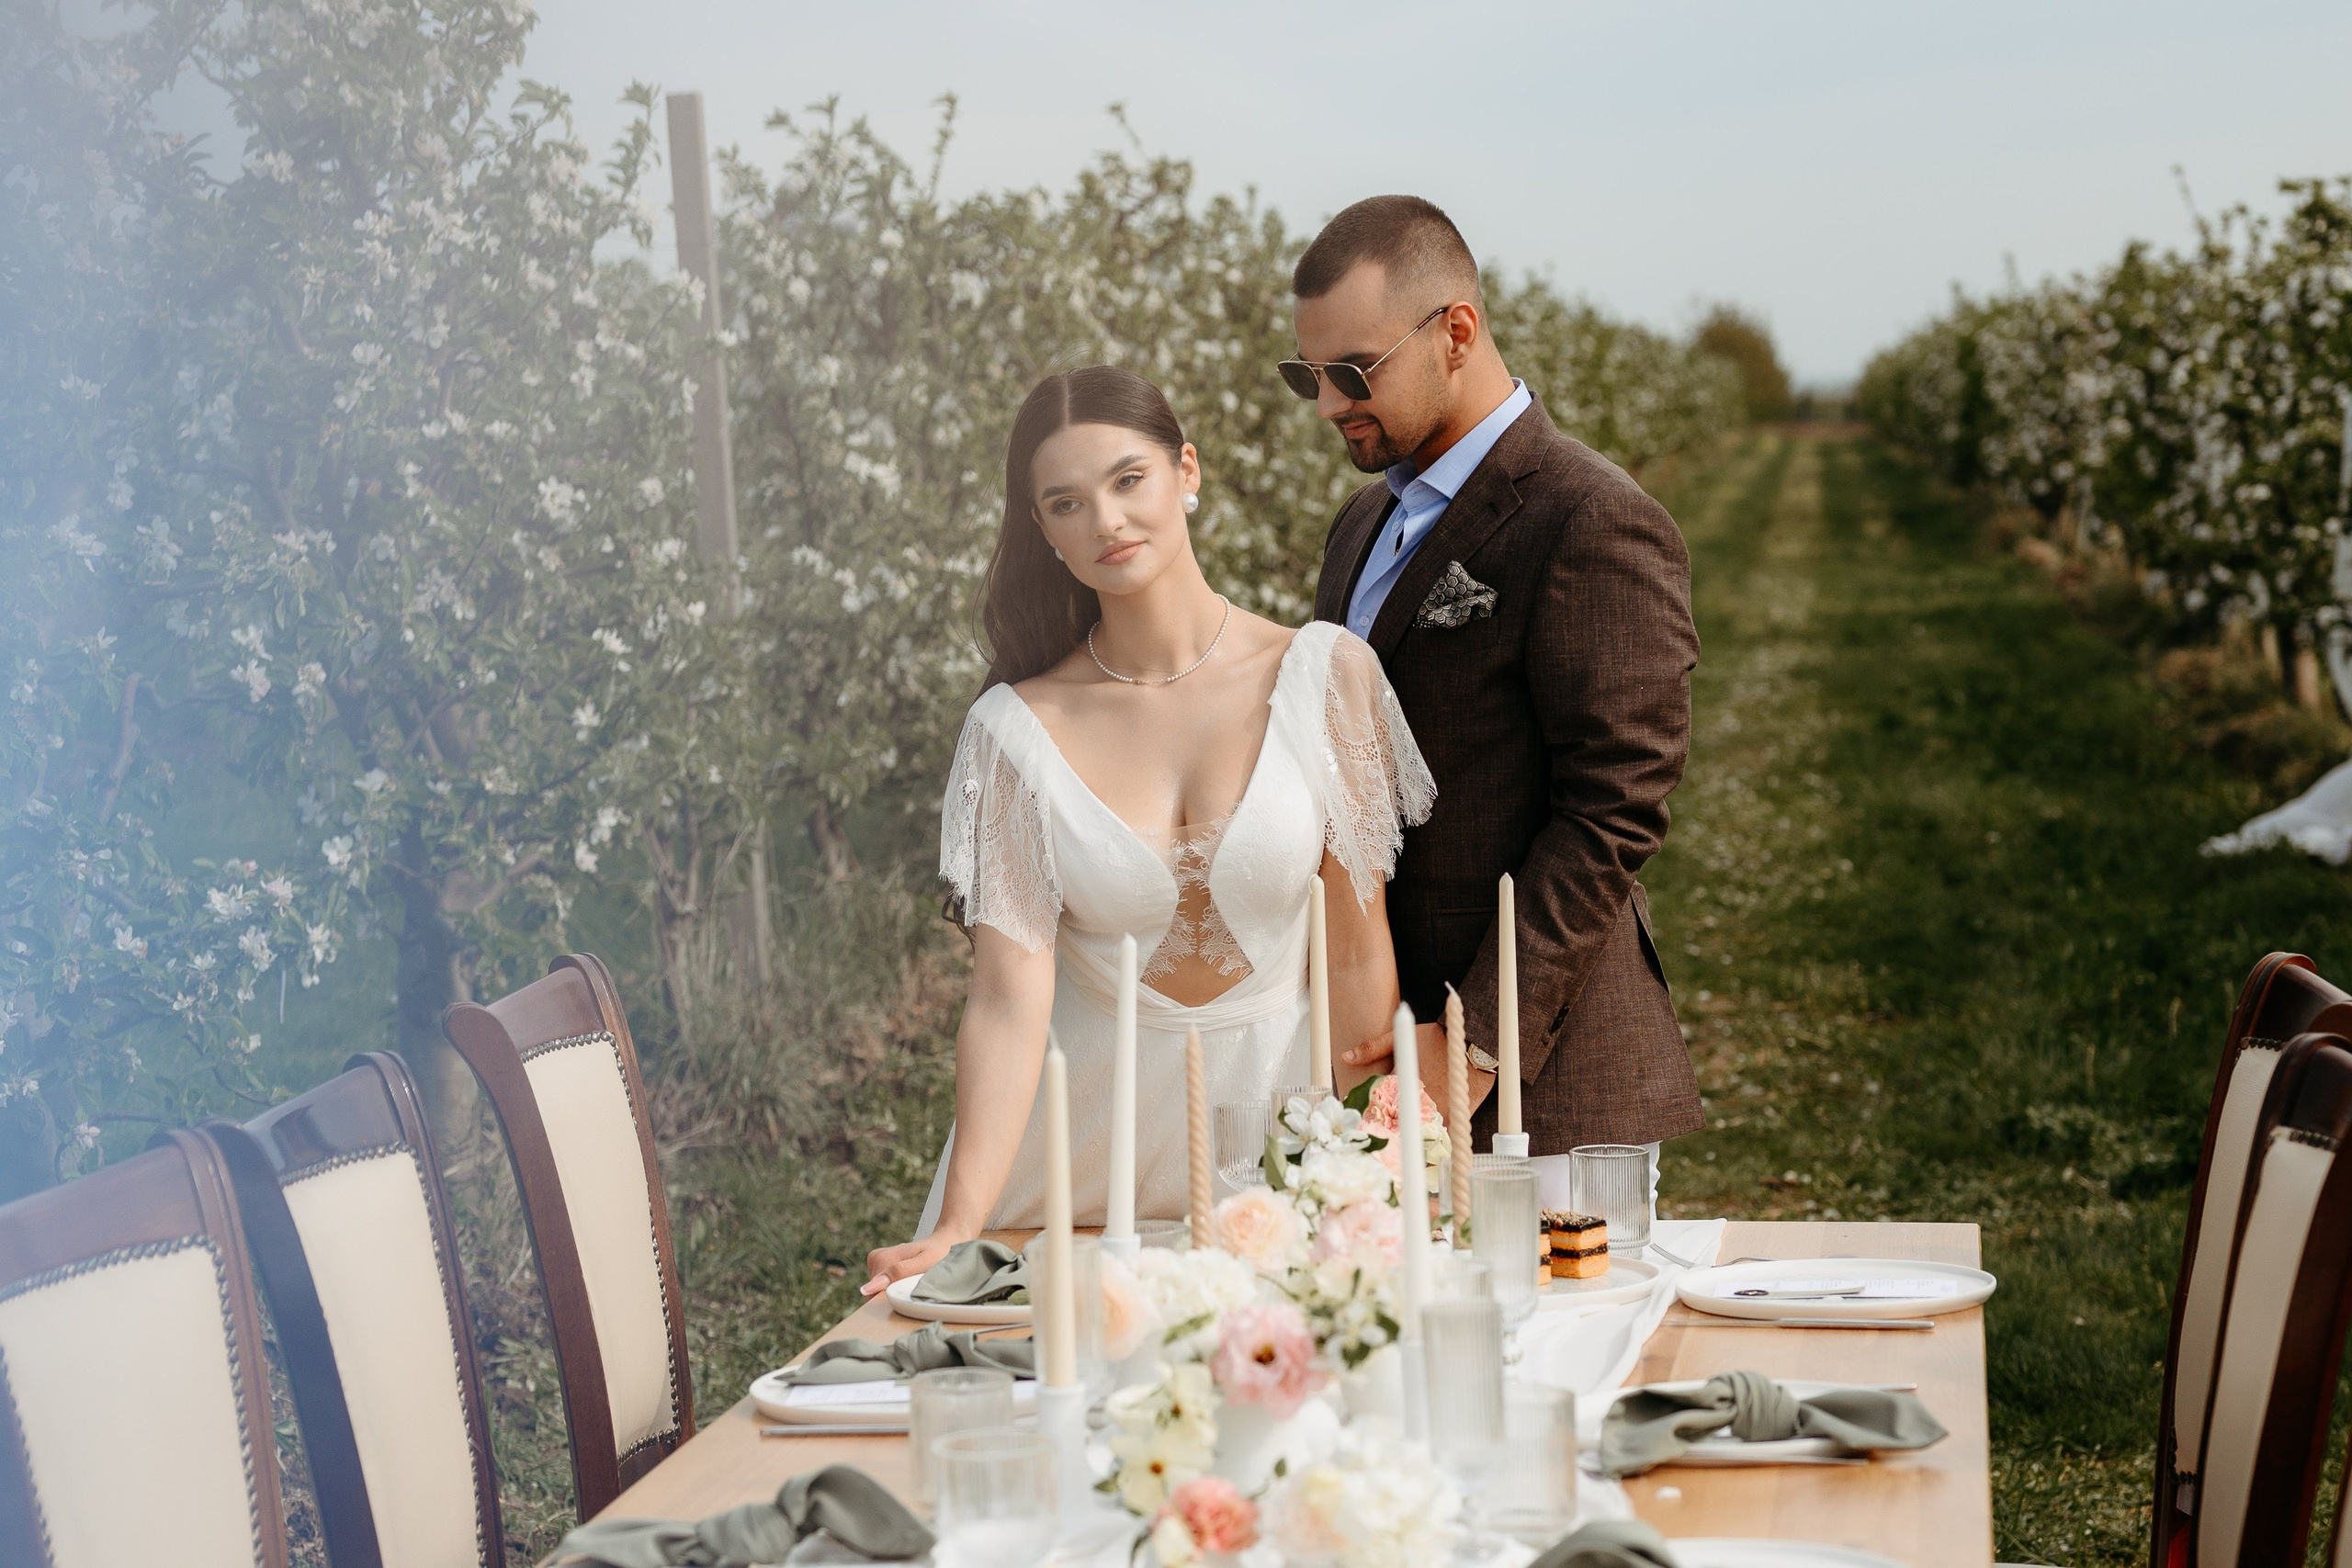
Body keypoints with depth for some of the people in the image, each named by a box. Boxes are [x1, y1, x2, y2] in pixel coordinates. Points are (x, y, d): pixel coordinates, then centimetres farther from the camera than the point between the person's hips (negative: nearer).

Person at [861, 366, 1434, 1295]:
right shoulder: (1016, 728, -7)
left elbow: (1360, 951, -2)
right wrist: (958, 1231, -24)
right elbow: (1010, 995, -13)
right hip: (1083, 1144, 0)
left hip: (1277, 1109, 0)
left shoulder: (1324, 675, -6)